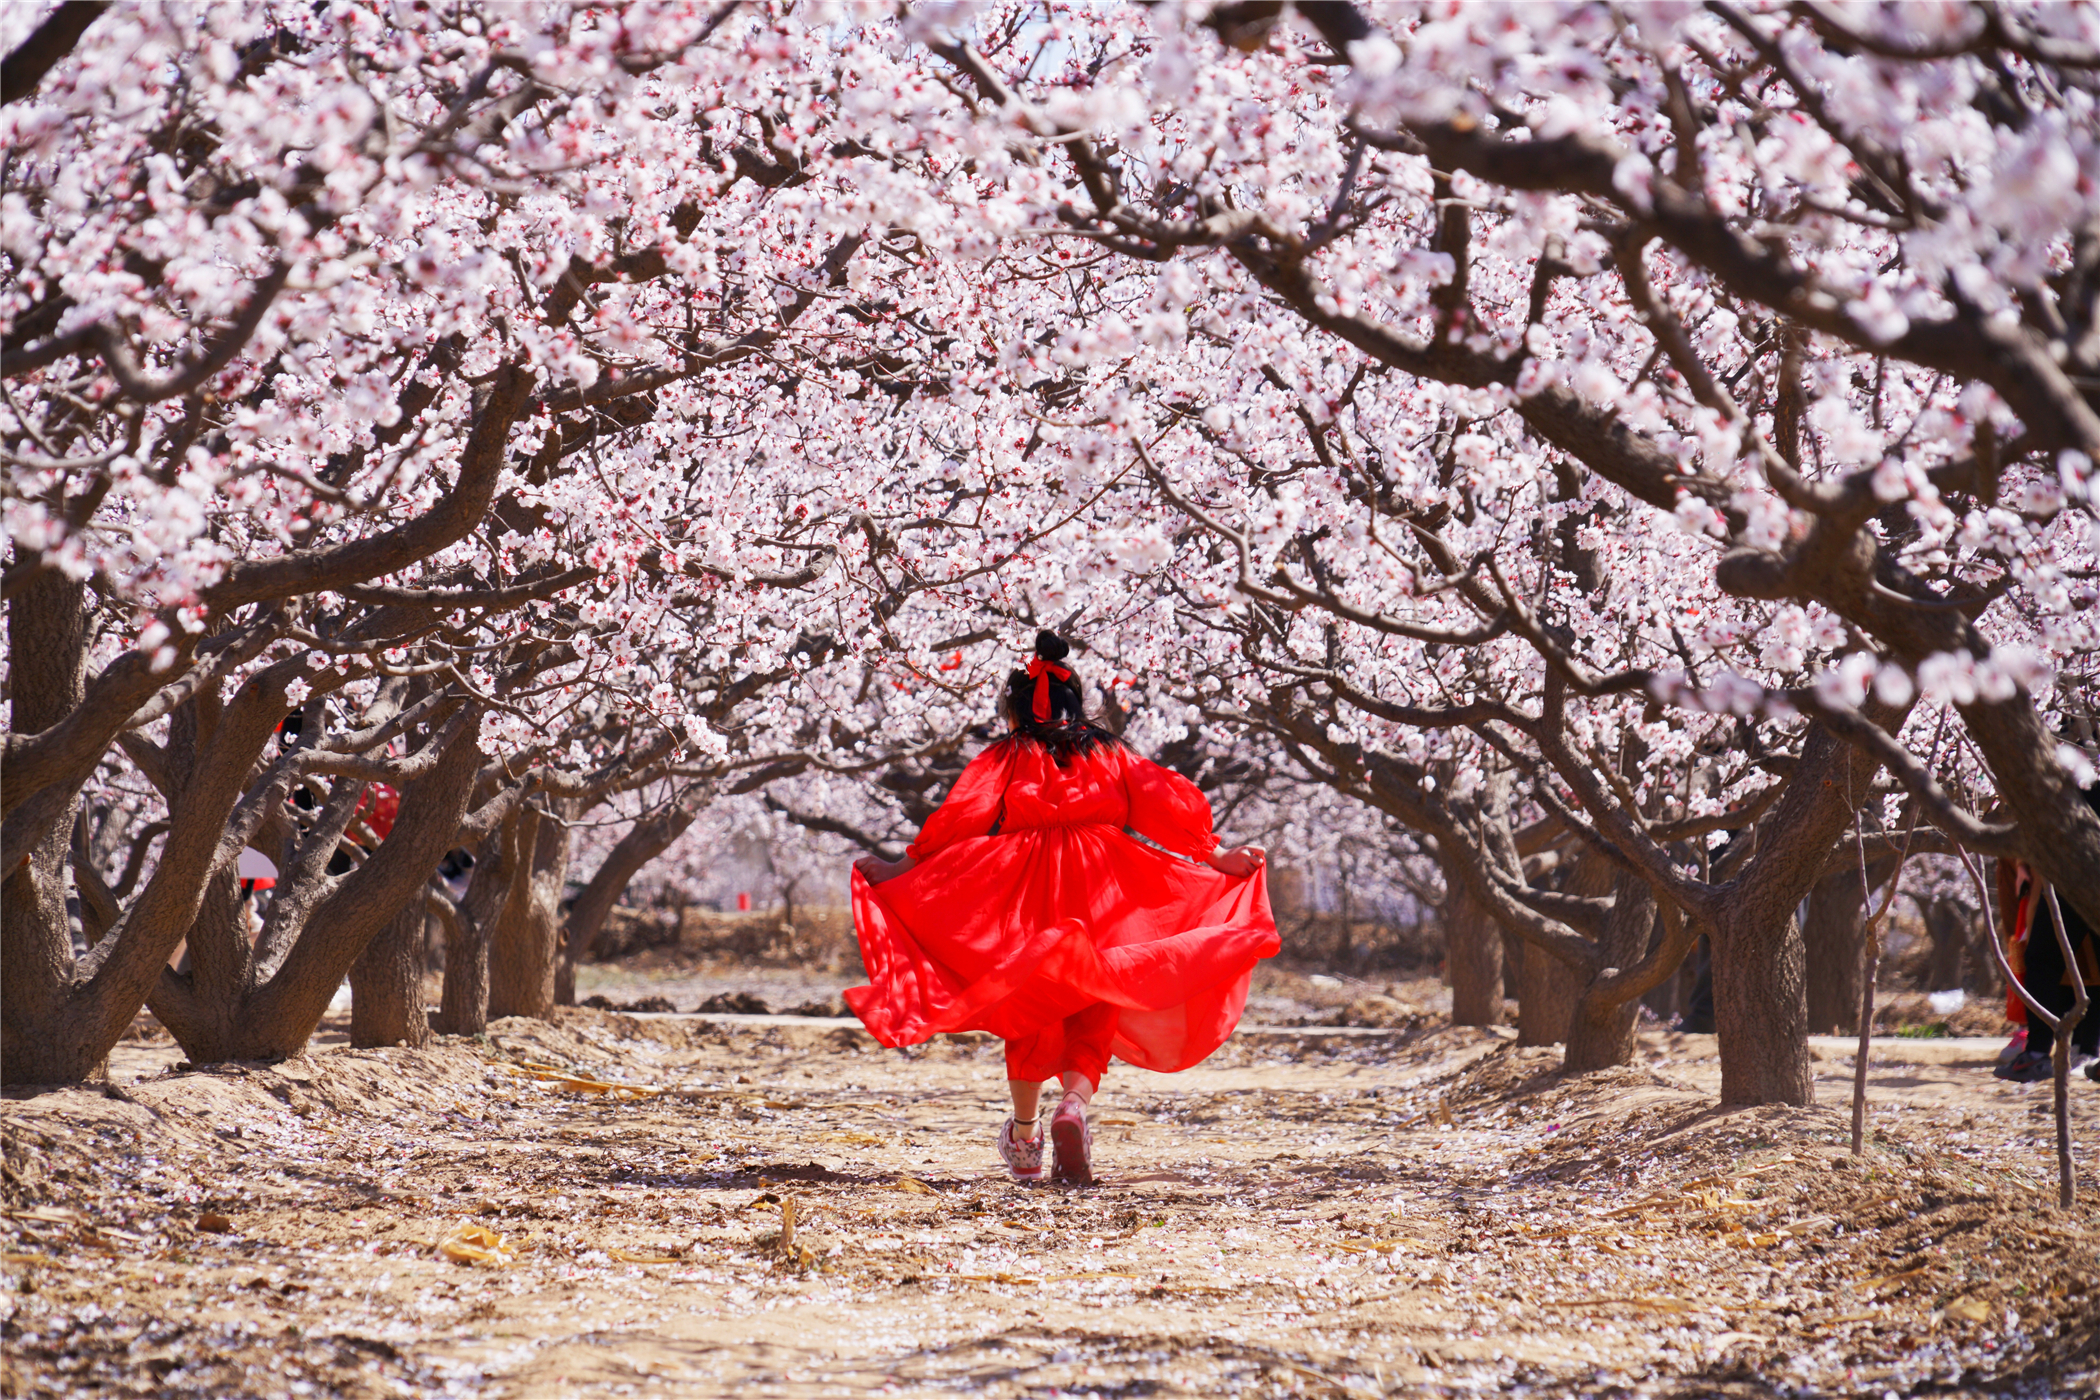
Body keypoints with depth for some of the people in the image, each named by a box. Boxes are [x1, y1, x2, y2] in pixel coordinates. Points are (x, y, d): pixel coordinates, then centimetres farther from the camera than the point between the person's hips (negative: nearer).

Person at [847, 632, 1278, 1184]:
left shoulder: (1007, 758, 5)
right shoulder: (1109, 755, 12)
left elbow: (958, 819, -2)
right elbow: (1169, 806, 7)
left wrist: (902, 867, 2)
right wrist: (1216, 859, 12)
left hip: (1025, 892, -1)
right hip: (1101, 896, 1)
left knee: (1027, 1013, 15)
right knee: (1091, 1017, 3)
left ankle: (1024, 1139, 22)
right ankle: (1074, 1108, -26)